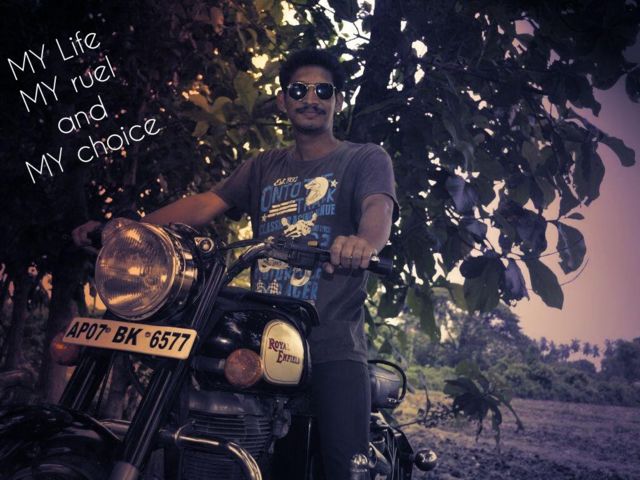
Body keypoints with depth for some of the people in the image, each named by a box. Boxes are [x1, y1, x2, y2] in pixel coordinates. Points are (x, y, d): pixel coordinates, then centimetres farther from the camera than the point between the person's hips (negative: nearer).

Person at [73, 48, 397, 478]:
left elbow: (379, 208, -13)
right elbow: (204, 205, 9)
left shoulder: (366, 159, 8)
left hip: (332, 345, -3)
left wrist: (365, 242, -38)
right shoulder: (265, 167, 22)